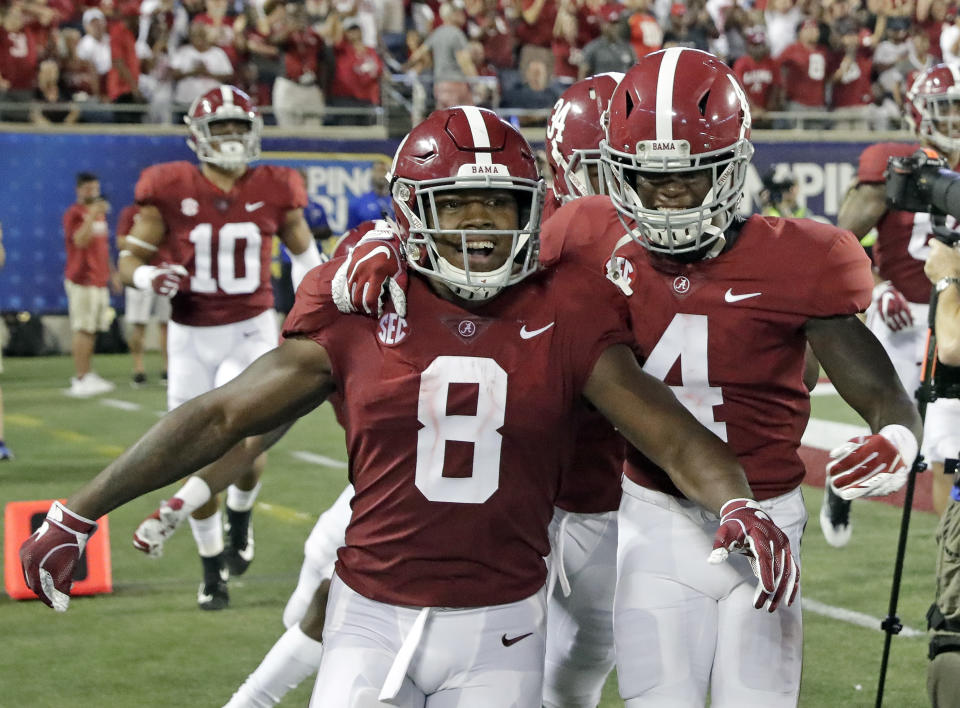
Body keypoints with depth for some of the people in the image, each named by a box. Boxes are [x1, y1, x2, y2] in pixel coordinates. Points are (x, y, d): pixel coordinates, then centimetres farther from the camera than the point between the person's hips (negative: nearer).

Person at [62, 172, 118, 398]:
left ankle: (87, 375, 16)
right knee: (83, 330, -10)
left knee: (92, 330, 11)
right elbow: (80, 241, -23)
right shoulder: (74, 214, -8)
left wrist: (111, 271, 23)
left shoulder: (100, 213, 19)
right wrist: (92, 215, -29)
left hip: (99, 280, 9)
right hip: (82, 280, -9)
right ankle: (80, 379, -10)